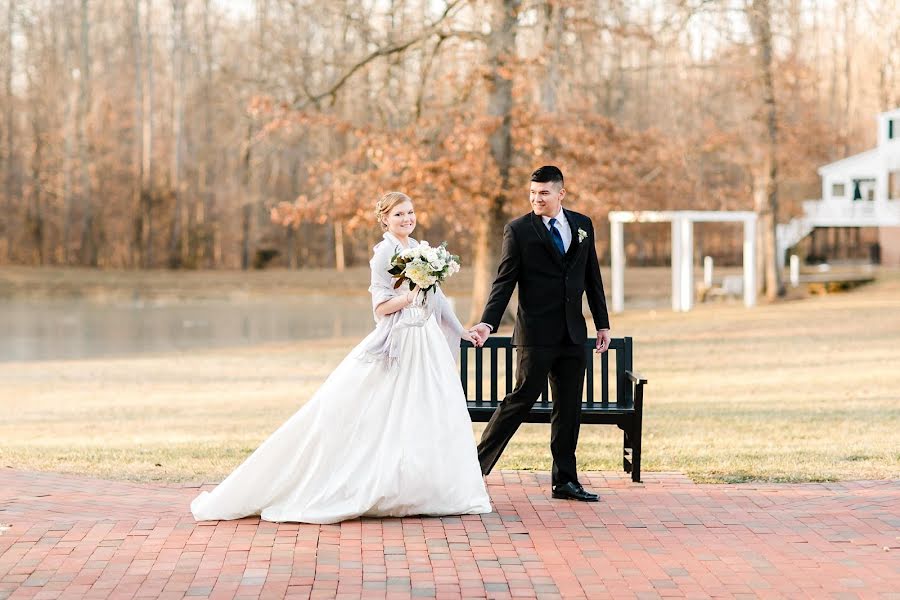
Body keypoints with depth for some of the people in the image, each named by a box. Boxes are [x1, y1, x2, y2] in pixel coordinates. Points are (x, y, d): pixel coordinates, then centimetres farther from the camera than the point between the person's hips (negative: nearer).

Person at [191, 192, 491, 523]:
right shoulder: (385, 252, -9)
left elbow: (436, 297, 20)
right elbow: (381, 307, -13)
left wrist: (461, 331, 20)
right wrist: (414, 294, -23)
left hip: (428, 342, 8)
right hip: (397, 343, -7)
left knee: (435, 418, 7)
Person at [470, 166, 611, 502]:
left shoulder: (582, 225, 10)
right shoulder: (518, 230, -4)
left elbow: (592, 277, 14)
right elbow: (504, 281, -7)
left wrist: (603, 323, 12)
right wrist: (488, 323, -19)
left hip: (573, 334, 5)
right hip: (536, 333, -5)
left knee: (569, 406, 7)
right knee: (522, 398, -7)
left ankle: (565, 481, 14)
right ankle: (477, 466, 3)